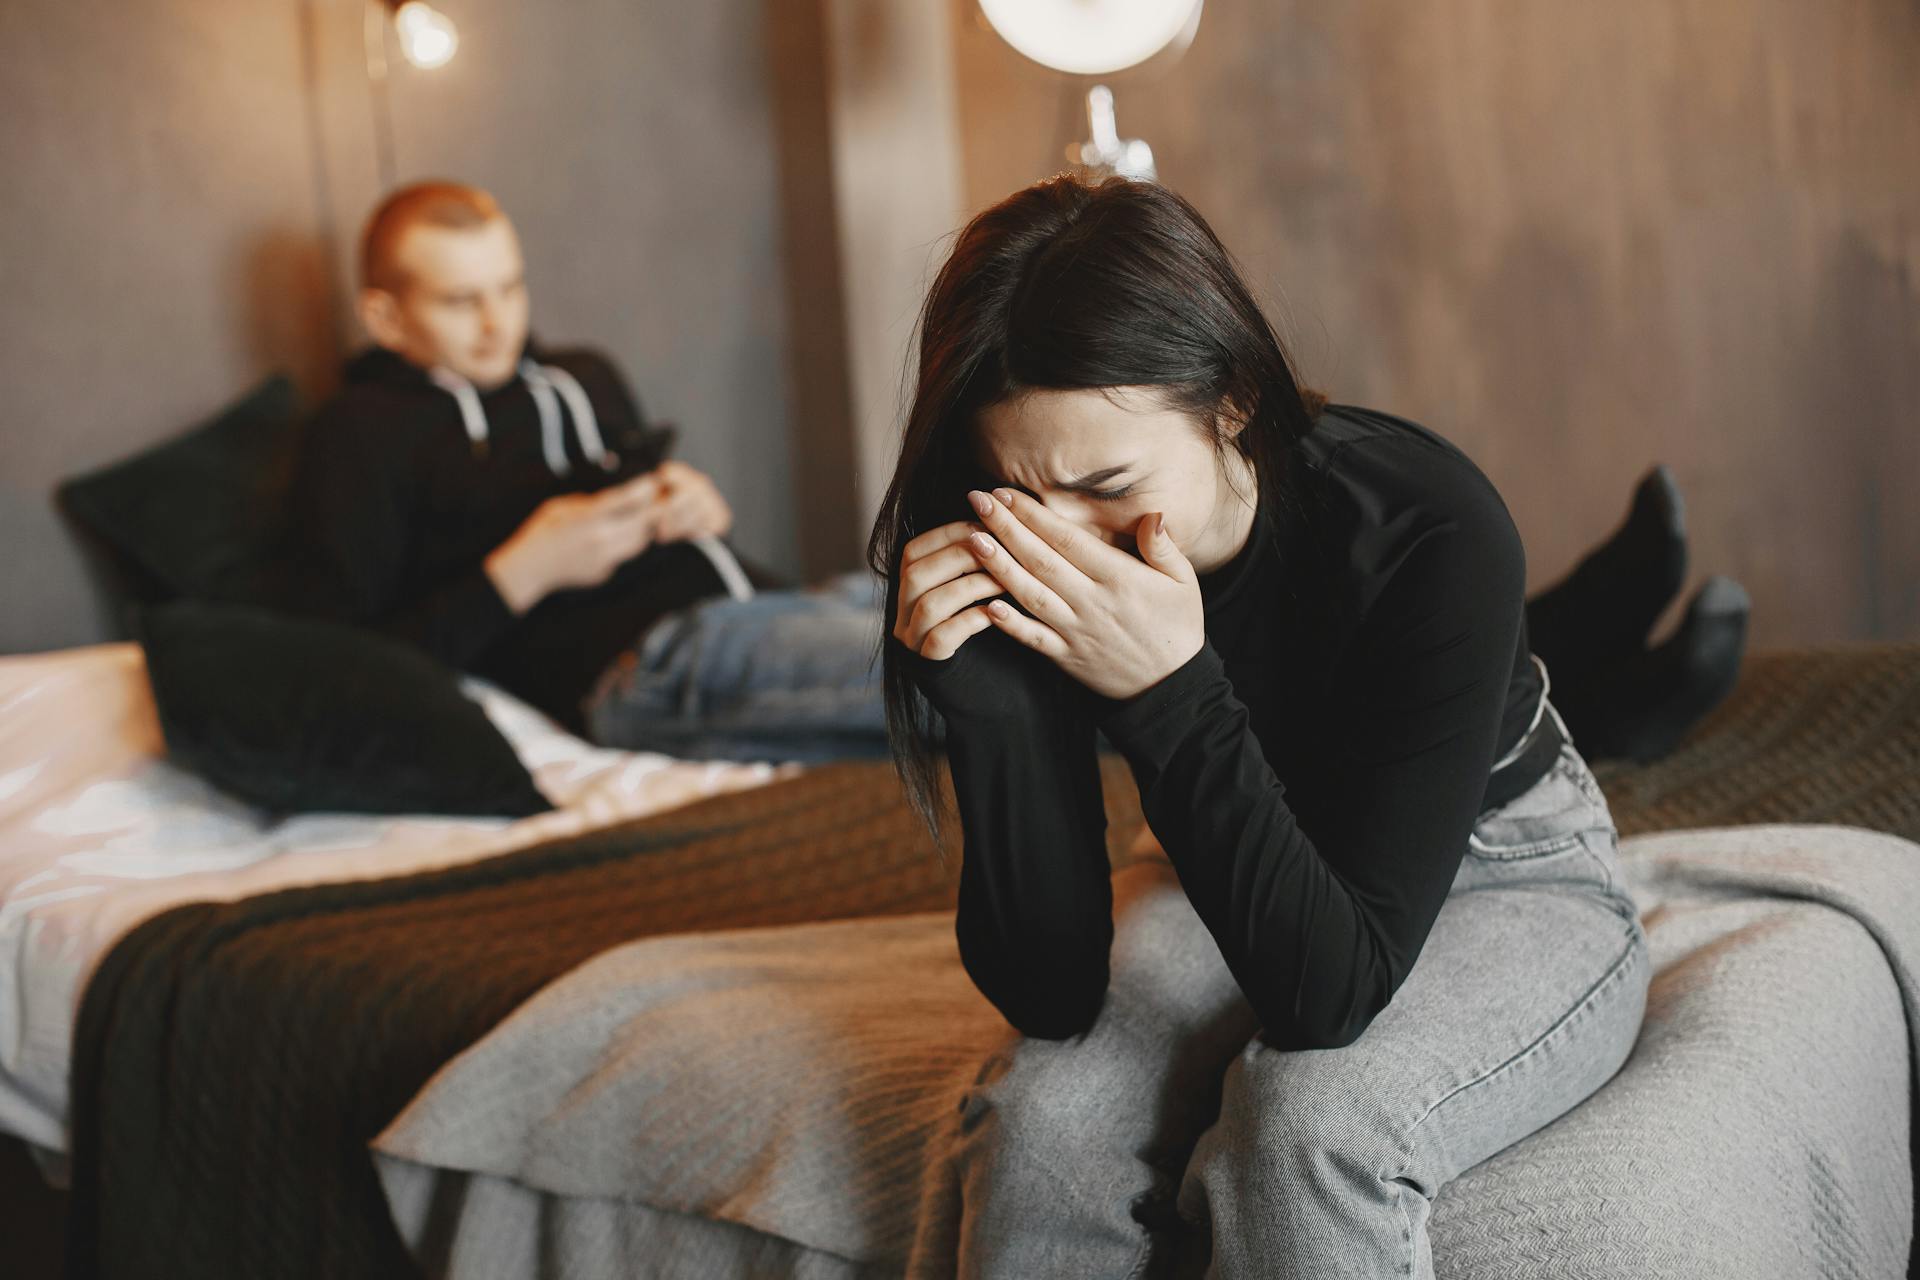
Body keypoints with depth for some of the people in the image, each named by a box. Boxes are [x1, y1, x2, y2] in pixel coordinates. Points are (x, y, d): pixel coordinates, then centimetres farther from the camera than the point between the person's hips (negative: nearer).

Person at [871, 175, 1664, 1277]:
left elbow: (1329, 991, -34)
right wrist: (982, 694, -35)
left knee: (1311, 1114, -34)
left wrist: (1169, 692, -43)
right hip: (1236, 879, 3)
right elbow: (1052, 991, -22)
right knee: (1039, 1114, -26)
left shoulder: (1432, 533, -33)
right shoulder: (1025, 569, -22)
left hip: (1504, 881, -3)